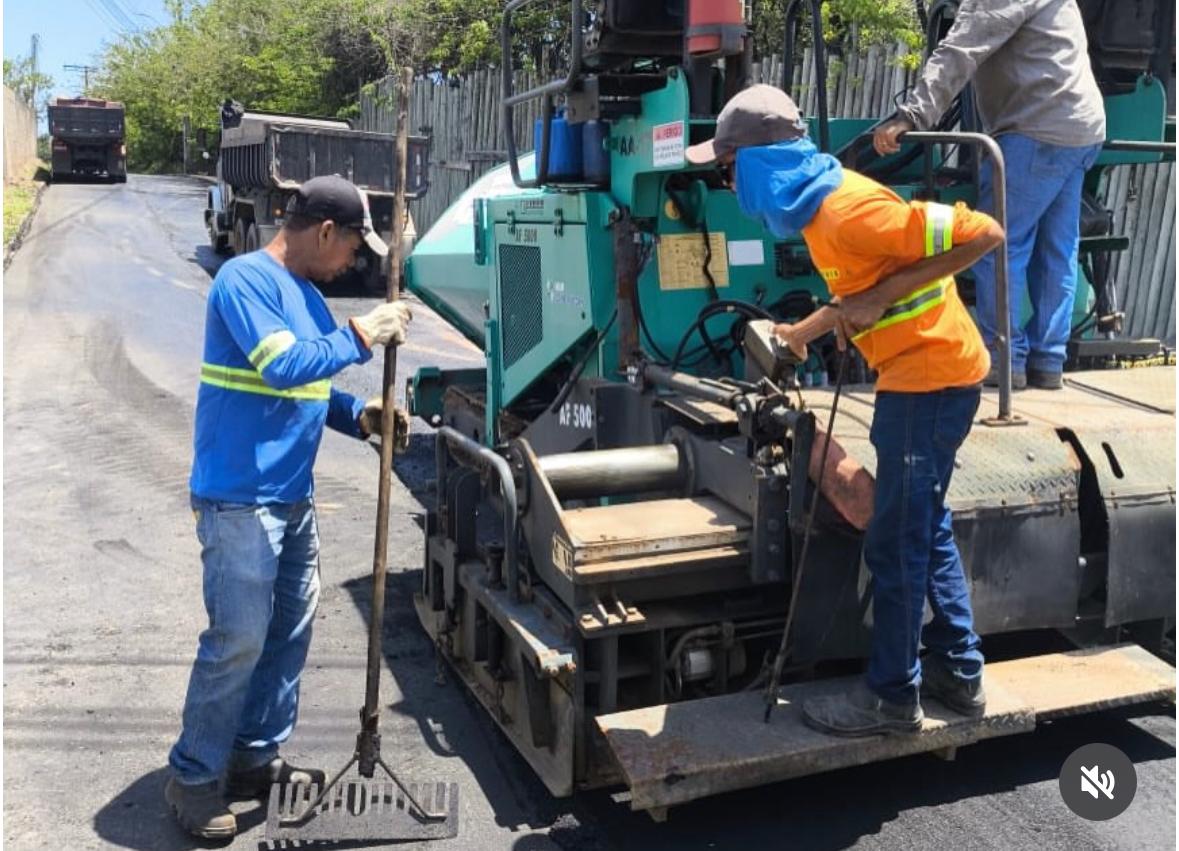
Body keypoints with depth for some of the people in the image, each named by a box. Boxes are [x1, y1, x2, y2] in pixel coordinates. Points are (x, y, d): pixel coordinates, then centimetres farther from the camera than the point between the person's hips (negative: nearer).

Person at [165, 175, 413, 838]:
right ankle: (194, 777, 12)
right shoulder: (246, 279, -13)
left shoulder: (307, 295, 14)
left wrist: (361, 416, 3)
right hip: (239, 498, -9)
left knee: (292, 628, 13)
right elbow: (283, 368, -25)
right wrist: (360, 336, -15)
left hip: (293, 496, 9)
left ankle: (257, 758, 28)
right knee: (240, 639, -5)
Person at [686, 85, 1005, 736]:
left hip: (931, 378, -10)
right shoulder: (817, 206, 6)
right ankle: (957, 671, 32)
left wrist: (884, 294, -24)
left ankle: (892, 697, 15)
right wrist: (804, 332, 30)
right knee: (926, 529, 19)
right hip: (918, 377, 10)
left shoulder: (848, 209, -23)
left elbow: (983, 234, -24)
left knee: (895, 543, 1)